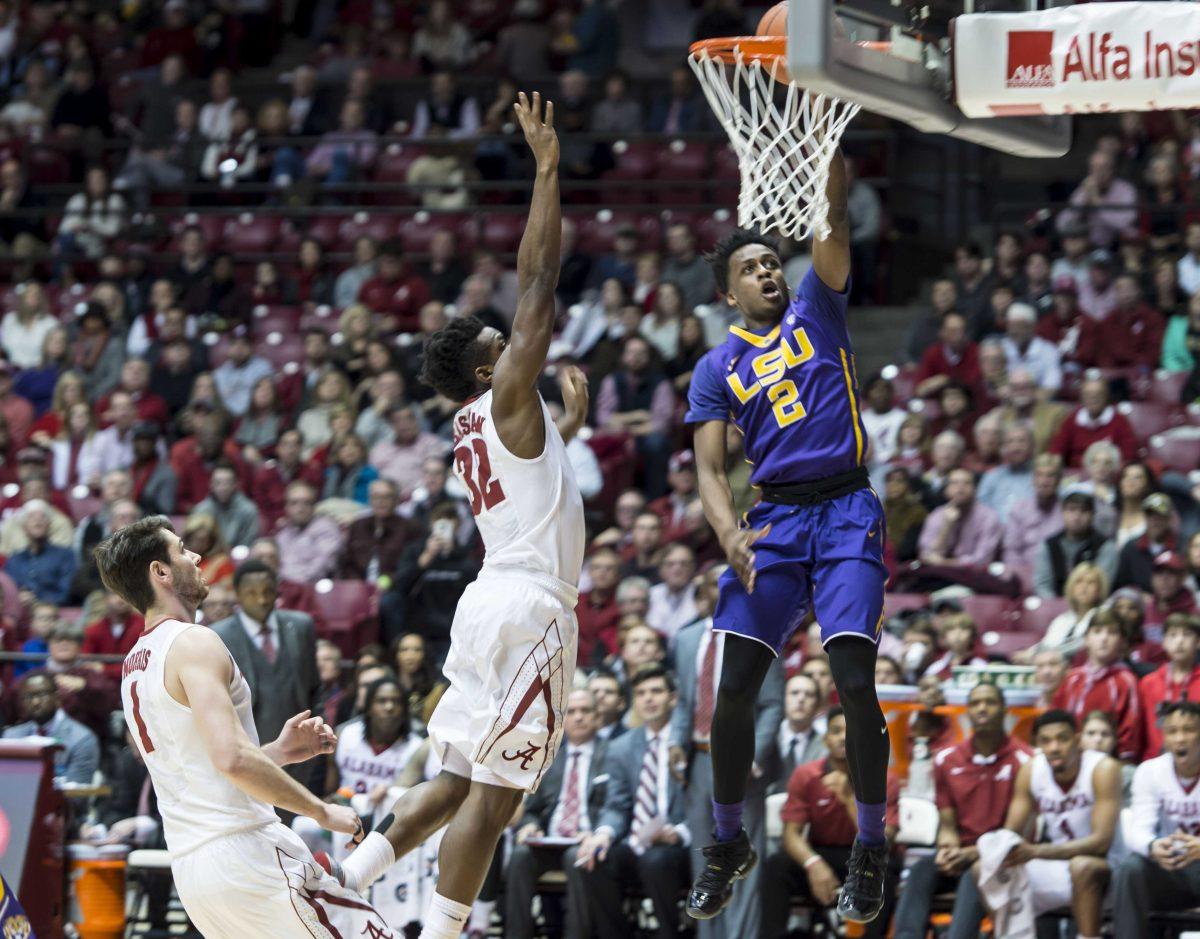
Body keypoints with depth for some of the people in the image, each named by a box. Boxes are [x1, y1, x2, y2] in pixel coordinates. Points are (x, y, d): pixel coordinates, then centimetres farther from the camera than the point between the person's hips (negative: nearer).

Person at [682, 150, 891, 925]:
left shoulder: (817, 310, 10)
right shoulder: (719, 367, 11)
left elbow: (834, 219, -4)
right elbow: (710, 468, 4)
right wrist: (729, 534, -16)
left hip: (847, 512, -2)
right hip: (774, 518, 2)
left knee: (855, 681, -14)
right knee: (736, 686, -5)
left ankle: (871, 849, -3)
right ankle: (729, 843, 13)